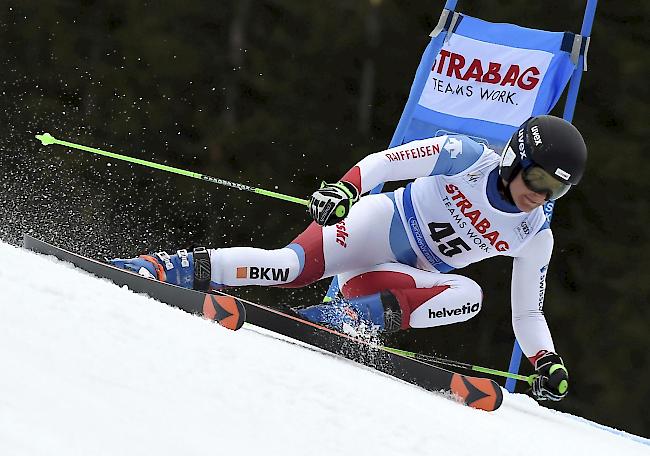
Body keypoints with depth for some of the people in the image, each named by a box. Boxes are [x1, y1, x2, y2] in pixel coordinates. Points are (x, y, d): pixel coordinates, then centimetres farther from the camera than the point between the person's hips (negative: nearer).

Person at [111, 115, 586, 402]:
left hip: (405, 280, 5)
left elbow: (528, 312, 7)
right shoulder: (467, 157, -13)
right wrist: (344, 188, -33)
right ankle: (161, 268, -31)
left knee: (470, 297, -28)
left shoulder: (534, 238, -2)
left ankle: (338, 317, -33)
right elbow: (384, 161, -15)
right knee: (293, 266, -33)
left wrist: (547, 362, -9)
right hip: (373, 225, -4)